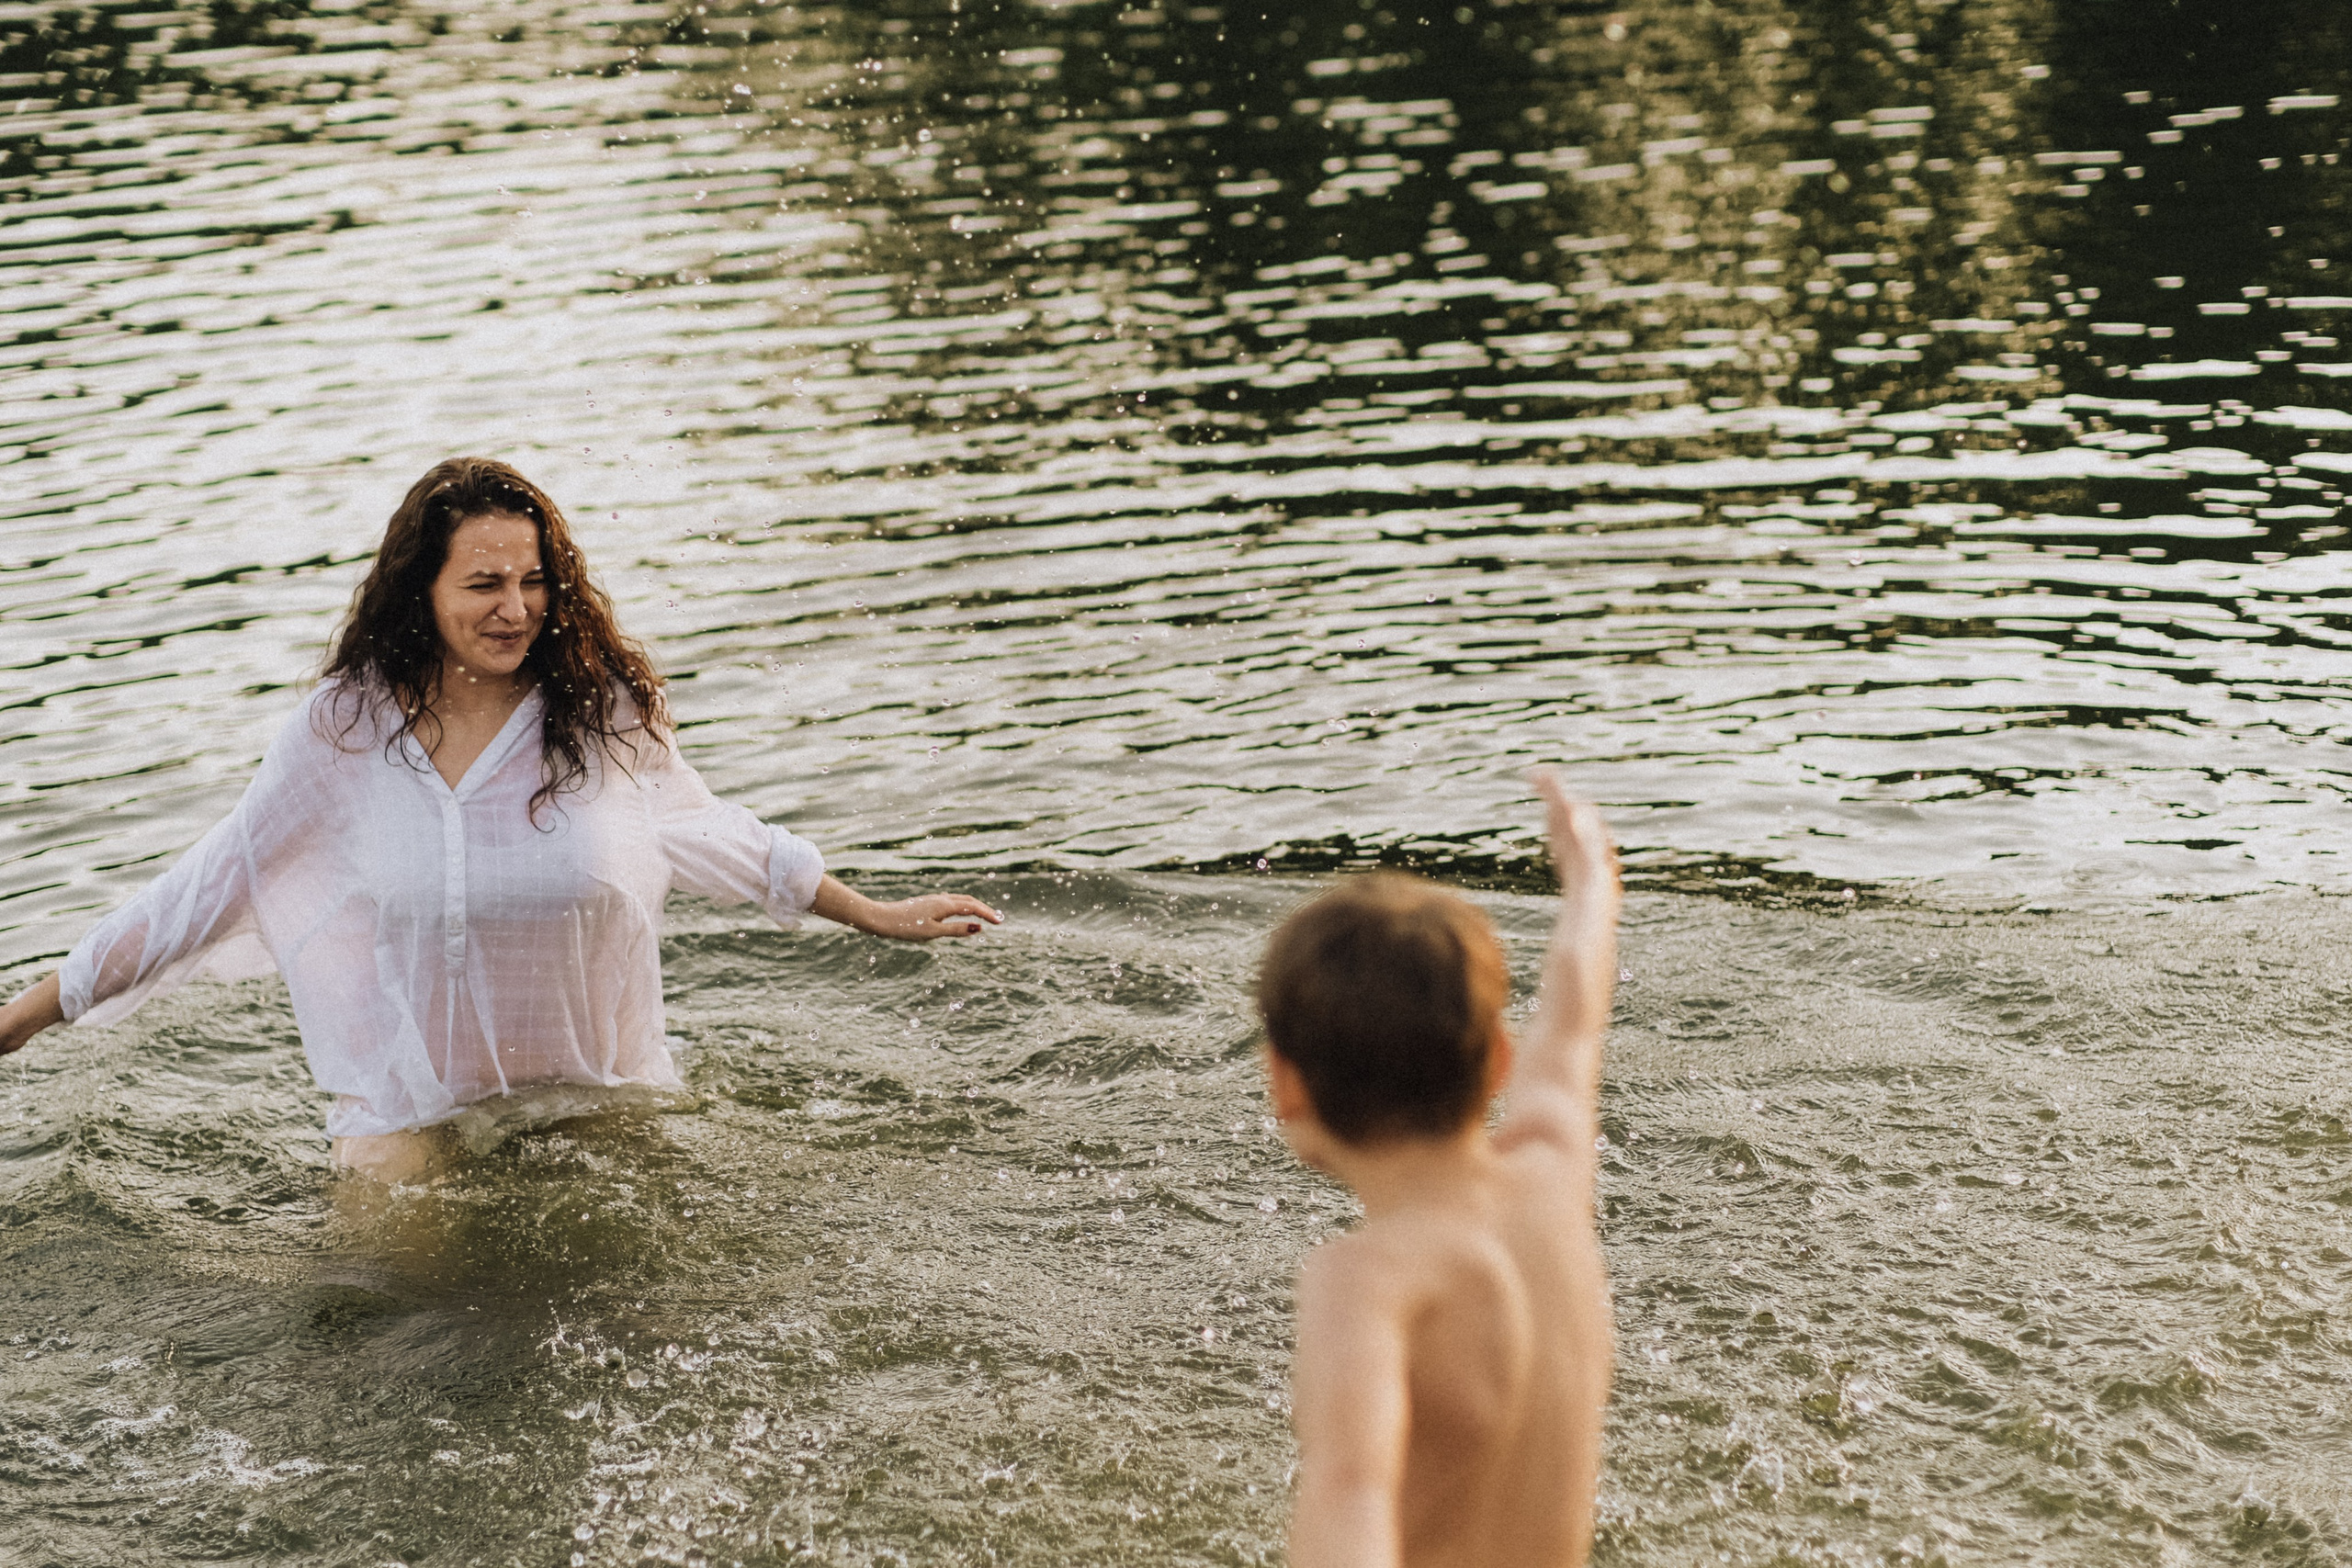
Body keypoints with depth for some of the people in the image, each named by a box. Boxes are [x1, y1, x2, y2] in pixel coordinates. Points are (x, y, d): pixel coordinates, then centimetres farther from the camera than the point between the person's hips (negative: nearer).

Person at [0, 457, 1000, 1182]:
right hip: (410, 1114, -1)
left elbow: (706, 834, 10)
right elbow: (207, 889, -1)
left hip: (596, 1104, 1)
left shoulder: (605, 709, -7)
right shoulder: (347, 728, -9)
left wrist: (877, 917, 18)